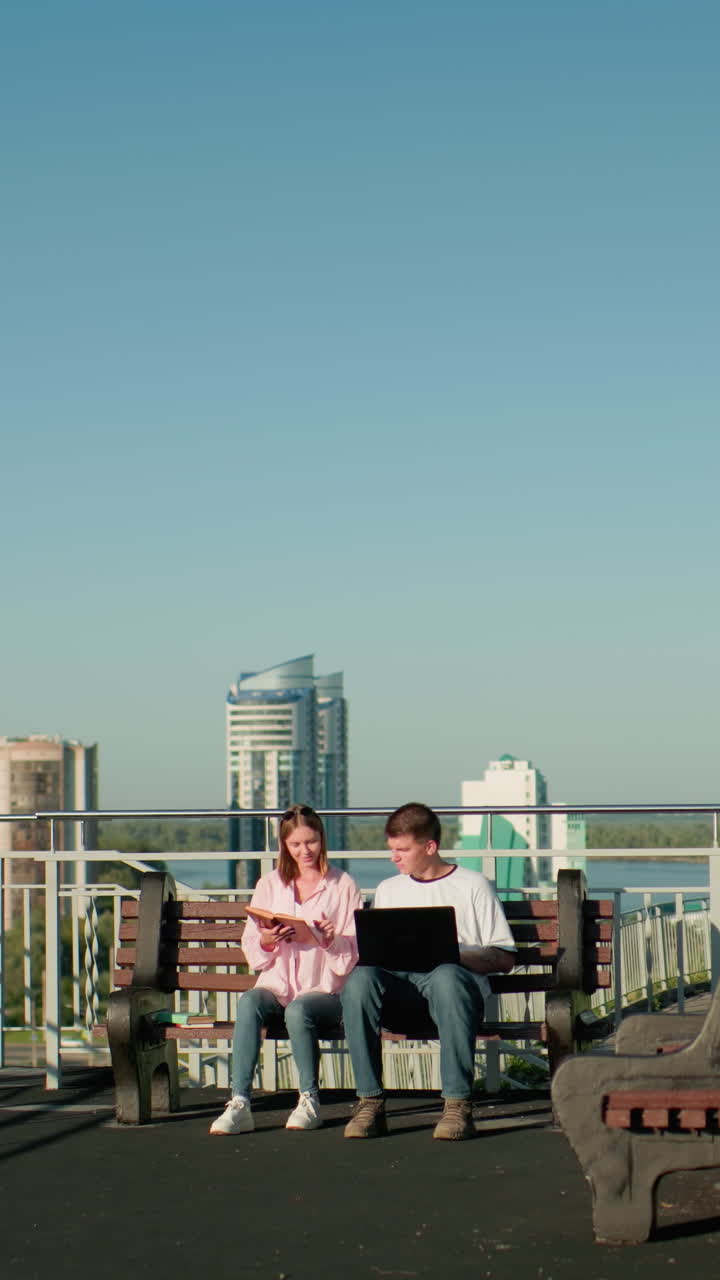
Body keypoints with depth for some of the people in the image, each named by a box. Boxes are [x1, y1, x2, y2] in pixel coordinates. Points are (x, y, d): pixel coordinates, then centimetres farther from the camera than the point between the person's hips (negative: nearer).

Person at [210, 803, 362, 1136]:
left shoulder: (343, 886, 9)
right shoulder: (269, 885, 17)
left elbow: (355, 953, 4)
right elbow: (251, 951, 12)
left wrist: (332, 941, -17)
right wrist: (266, 942, -11)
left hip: (325, 990, -2)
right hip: (276, 985, 2)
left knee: (298, 1010, -36)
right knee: (248, 1002, -31)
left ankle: (309, 1101, -21)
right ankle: (239, 1104, -36)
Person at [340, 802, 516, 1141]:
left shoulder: (473, 886, 13)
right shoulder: (387, 890, 27)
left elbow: (504, 958, 5)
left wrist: (454, 953, -12)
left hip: (457, 976, -3)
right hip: (399, 980, 3)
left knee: (446, 975, -41)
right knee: (359, 977, -31)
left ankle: (458, 1103, -37)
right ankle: (369, 1101, -32)